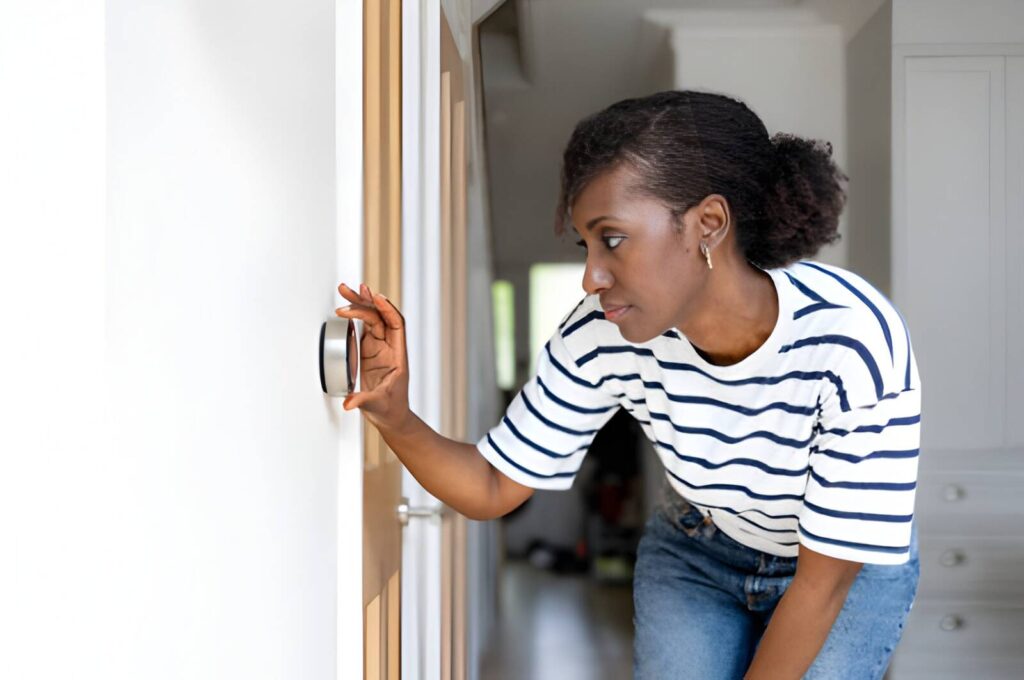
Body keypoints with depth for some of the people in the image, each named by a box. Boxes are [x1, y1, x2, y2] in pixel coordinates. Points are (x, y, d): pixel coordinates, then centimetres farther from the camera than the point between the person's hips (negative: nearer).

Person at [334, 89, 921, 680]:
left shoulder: (855, 344, -35)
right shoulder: (602, 337, -24)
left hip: (845, 565, -2)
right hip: (698, 553, 3)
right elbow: (492, 489, -14)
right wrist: (396, 420, -33)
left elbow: (824, 580, -25)